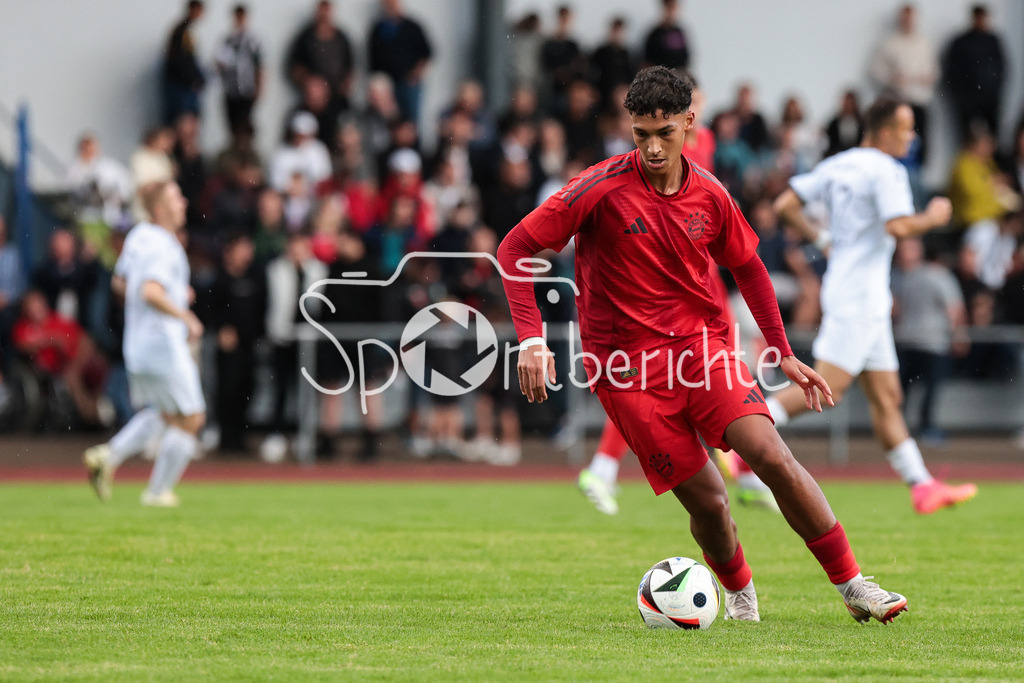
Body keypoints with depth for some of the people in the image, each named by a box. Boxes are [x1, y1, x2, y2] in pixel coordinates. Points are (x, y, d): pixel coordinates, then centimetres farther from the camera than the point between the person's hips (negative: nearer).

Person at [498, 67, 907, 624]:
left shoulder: (708, 195, 1)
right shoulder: (602, 189, -12)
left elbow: (747, 265, 18)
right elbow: (515, 248, -9)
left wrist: (784, 354, 16)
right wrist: (531, 338, -19)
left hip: (701, 346, 3)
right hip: (627, 367, -3)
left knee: (773, 457, -17)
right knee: (708, 502, -6)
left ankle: (853, 587, -9)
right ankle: (740, 593, 25)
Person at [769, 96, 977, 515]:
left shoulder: (836, 165, 13)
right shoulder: (886, 170, -12)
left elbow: (785, 205, 11)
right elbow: (899, 227, -24)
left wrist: (820, 239, 19)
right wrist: (933, 217, -7)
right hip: (859, 296, -10)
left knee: (886, 396, 8)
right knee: (826, 388, -14)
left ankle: (922, 486, 8)